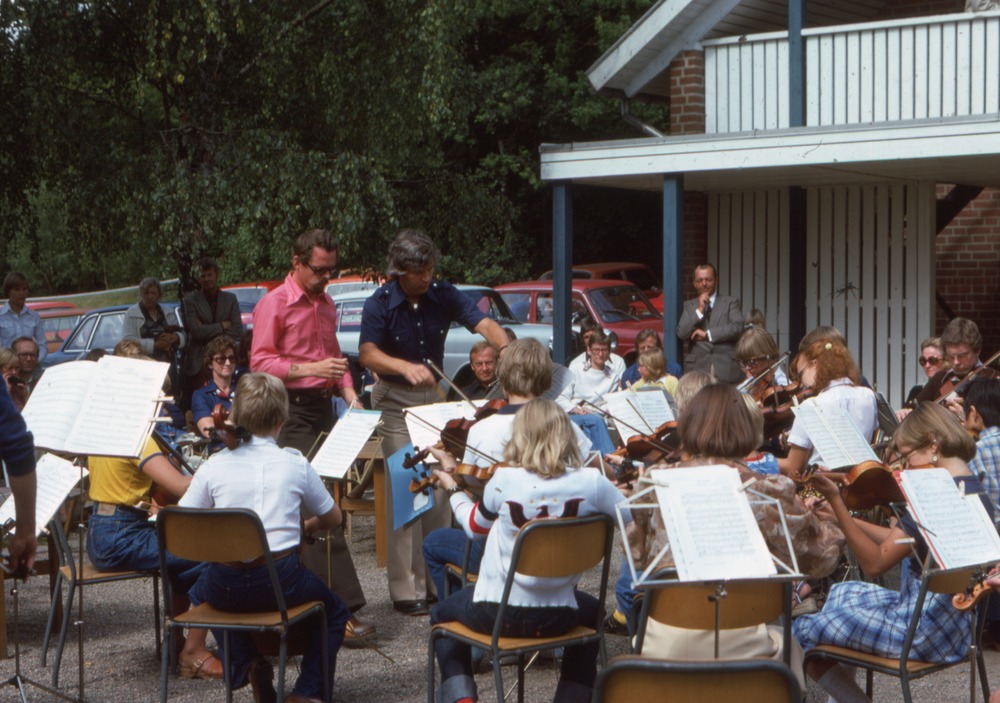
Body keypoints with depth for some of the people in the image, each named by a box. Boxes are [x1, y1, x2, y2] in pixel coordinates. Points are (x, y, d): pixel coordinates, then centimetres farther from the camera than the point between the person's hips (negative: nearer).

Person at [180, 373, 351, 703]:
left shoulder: (214, 466, -1)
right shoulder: (296, 464, -2)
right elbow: (332, 518, 12)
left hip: (226, 587, 1)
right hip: (281, 582, -1)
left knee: (200, 593, 38)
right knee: (334, 612, 29)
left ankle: (244, 664, 18)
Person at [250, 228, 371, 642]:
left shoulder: (326, 305, 19)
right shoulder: (274, 304, -5)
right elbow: (259, 362, -11)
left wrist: (348, 392, 10)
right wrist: (308, 369, -22)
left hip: (324, 408, 8)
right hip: (292, 411, -8)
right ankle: (345, 608, -17)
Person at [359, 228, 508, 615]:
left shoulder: (444, 295, -5)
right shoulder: (380, 305, -13)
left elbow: (484, 323, -15)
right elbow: (368, 354, -25)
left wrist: (505, 346, -37)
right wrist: (405, 367, -44)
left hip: (435, 396, 4)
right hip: (396, 400, -4)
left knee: (439, 489, 7)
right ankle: (405, 588, -3)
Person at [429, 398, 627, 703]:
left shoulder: (504, 480, -13)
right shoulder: (591, 482, -13)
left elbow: (475, 527, 6)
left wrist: (454, 489, 24)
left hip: (495, 614, -1)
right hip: (556, 617, 1)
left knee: (441, 614, 31)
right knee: (590, 611, 37)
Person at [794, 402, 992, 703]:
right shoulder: (975, 491, 5)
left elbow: (875, 563, -23)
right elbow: (901, 543, 12)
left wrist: (835, 501, -23)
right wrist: (843, 517, 11)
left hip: (925, 632, -10)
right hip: (957, 622, 10)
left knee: (802, 633, 0)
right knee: (842, 593, 29)